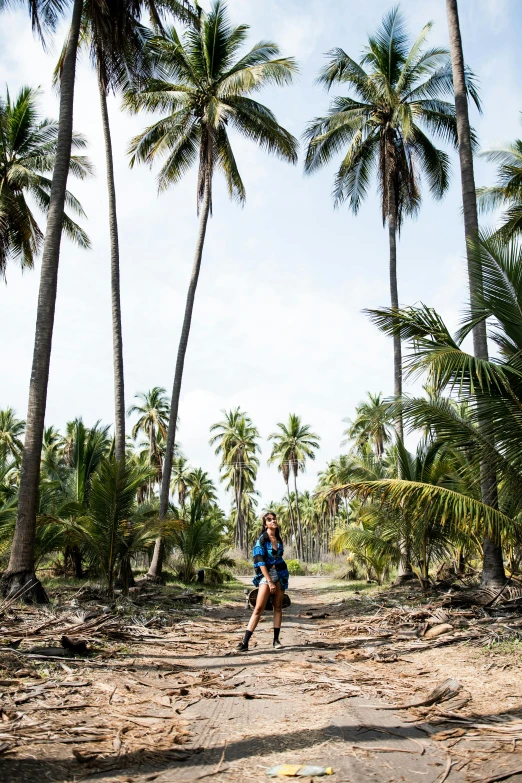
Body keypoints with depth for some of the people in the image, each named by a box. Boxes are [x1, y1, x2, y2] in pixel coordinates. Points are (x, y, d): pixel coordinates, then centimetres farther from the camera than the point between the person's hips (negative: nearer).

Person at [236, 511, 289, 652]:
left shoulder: (279, 539, 9)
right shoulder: (261, 540, -8)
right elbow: (260, 562, -13)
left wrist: (283, 580, 16)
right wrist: (270, 582, -18)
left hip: (280, 574, 5)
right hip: (265, 575, -5)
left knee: (278, 607, 5)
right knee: (259, 608, -10)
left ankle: (276, 639, 12)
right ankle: (245, 642, -10)